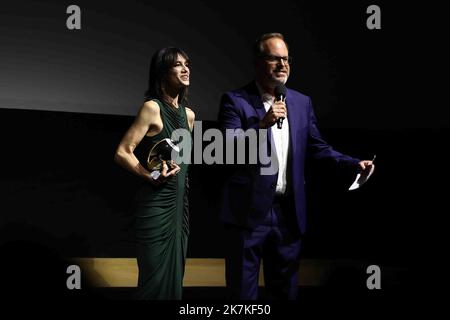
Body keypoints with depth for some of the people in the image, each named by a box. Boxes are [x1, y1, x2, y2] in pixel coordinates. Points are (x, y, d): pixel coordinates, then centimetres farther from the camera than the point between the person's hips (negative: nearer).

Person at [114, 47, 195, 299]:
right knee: (156, 278, -5)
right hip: (156, 203, -7)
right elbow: (122, 153, -14)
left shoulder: (188, 114, 12)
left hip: (180, 203, 7)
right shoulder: (153, 108, -10)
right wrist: (153, 176, -19)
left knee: (174, 276, 11)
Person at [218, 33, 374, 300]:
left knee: (285, 289, 15)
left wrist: (354, 163, 0)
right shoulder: (236, 101, -4)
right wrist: (262, 124, -23)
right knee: (243, 290, 4)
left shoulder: (302, 103, 11)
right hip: (250, 210, -4)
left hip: (289, 211, 4)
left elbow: (317, 148, 14)